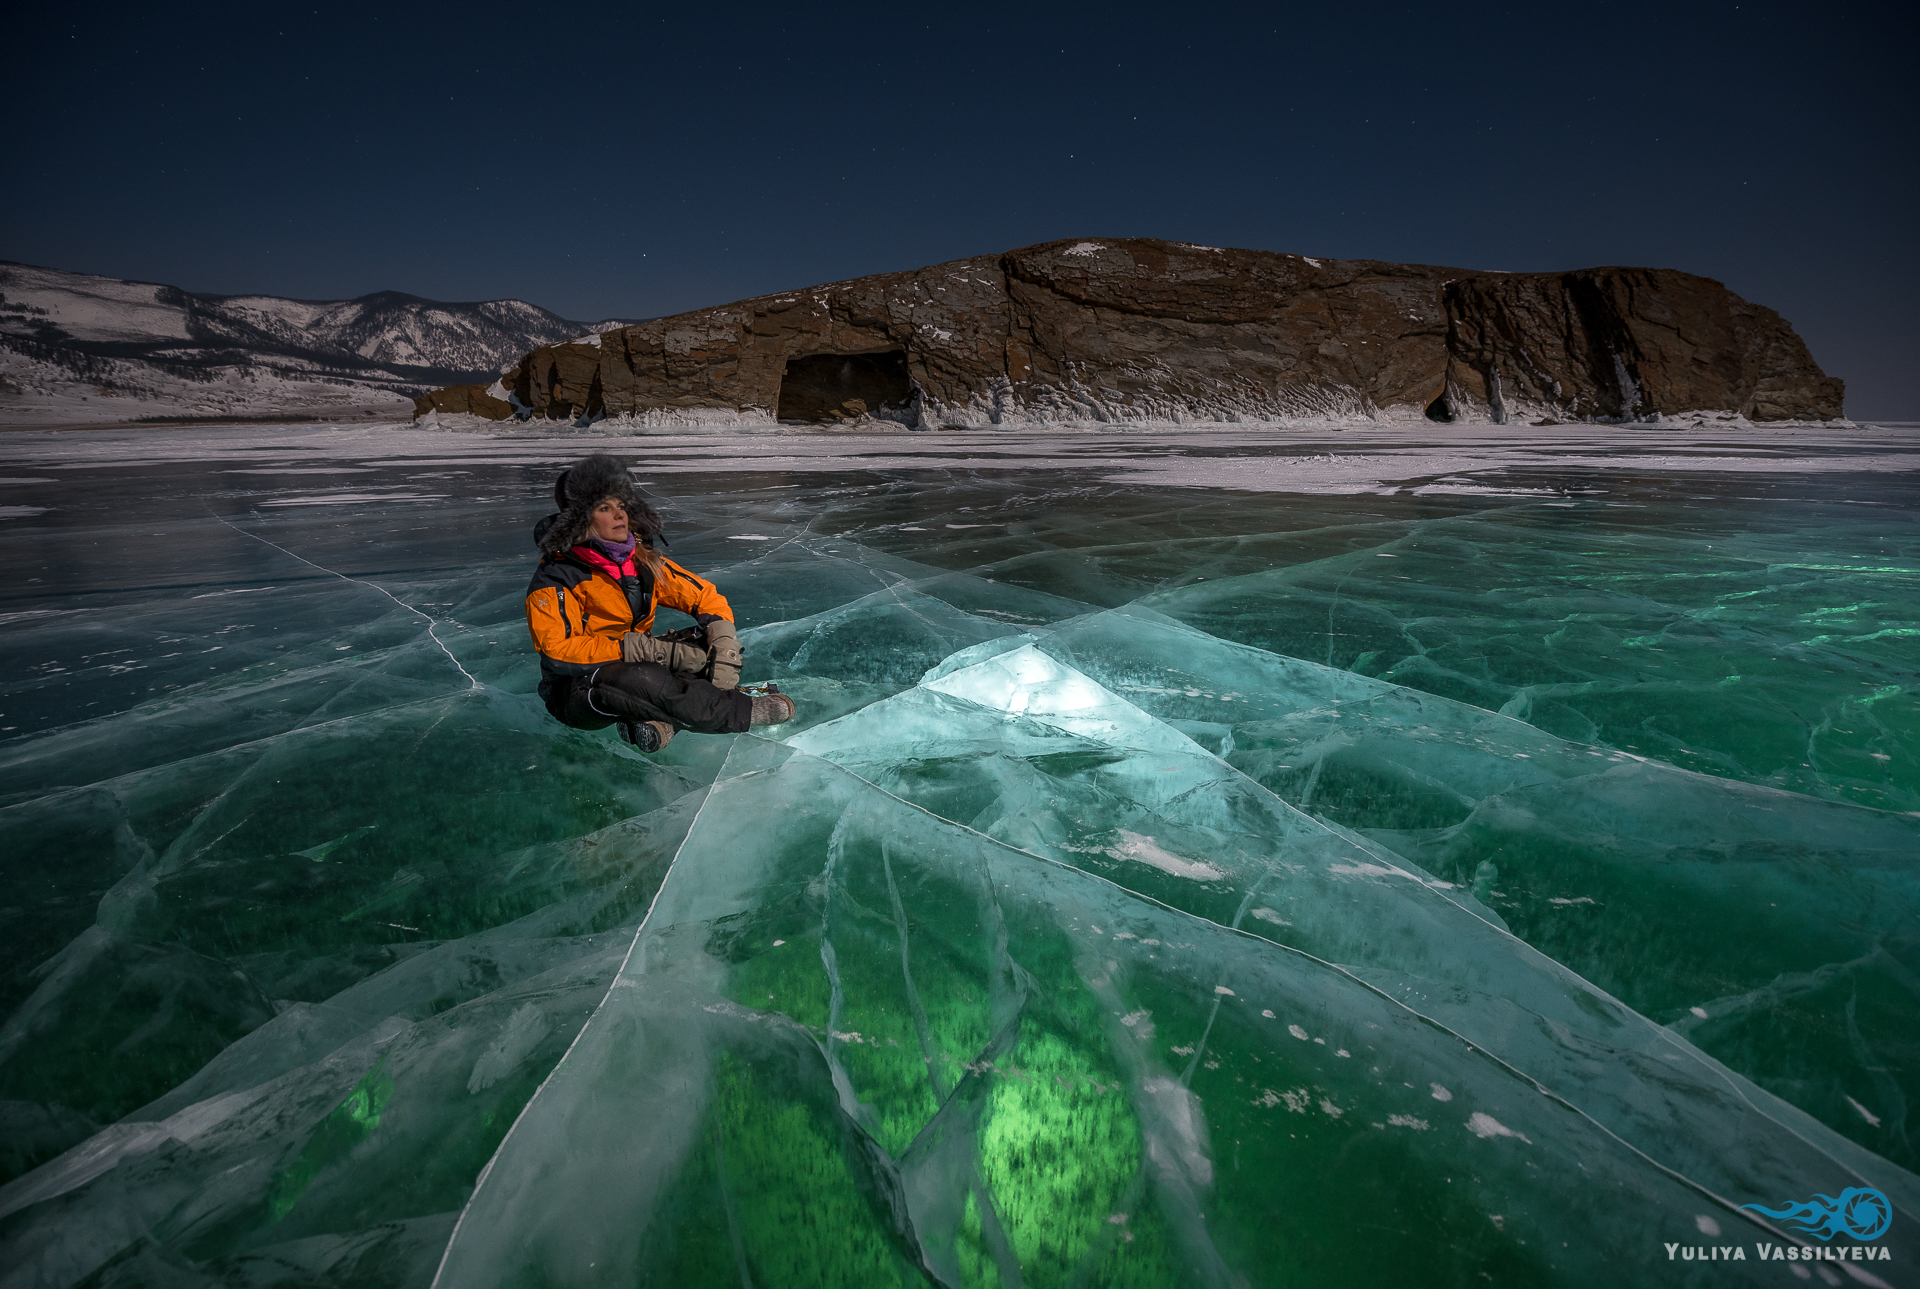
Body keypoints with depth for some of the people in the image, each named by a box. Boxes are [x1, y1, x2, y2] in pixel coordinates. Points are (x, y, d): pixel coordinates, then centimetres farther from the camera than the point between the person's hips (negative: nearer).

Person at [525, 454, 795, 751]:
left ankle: (658, 719, -29)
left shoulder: (643, 561, 1)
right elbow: (559, 650, -25)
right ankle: (742, 711, -24)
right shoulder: (555, 577, -15)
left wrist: (725, 654, -17)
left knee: (710, 642, -11)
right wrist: (653, 651, -31)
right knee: (642, 679, -38)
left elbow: (707, 597, 3)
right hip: (577, 691, -6)